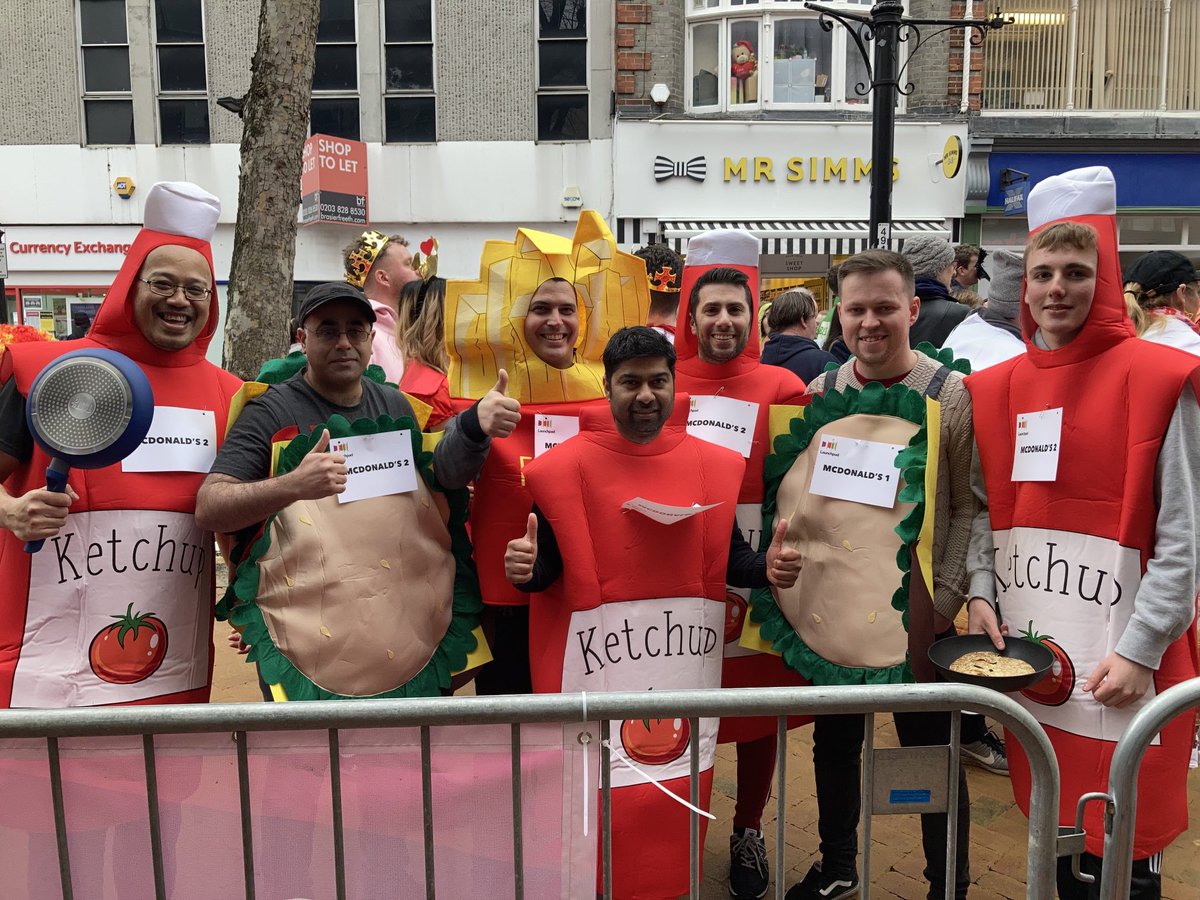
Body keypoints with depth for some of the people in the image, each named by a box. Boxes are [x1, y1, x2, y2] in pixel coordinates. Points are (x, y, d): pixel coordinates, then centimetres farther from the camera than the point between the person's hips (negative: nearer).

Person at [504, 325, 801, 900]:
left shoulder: (715, 465, 4)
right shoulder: (566, 466, -5)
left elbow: (728, 557, 9)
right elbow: (547, 565, -3)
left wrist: (767, 567, -10)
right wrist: (523, 567, -24)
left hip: (687, 661, 3)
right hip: (597, 661, -3)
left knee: (678, 805, 16)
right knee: (604, 809, 5)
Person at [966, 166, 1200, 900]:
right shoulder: (995, 388, 8)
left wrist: (1138, 651, -14)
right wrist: (981, 595, -2)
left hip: (1122, 658, -4)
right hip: (1028, 653, 5)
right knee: (1053, 831, 17)